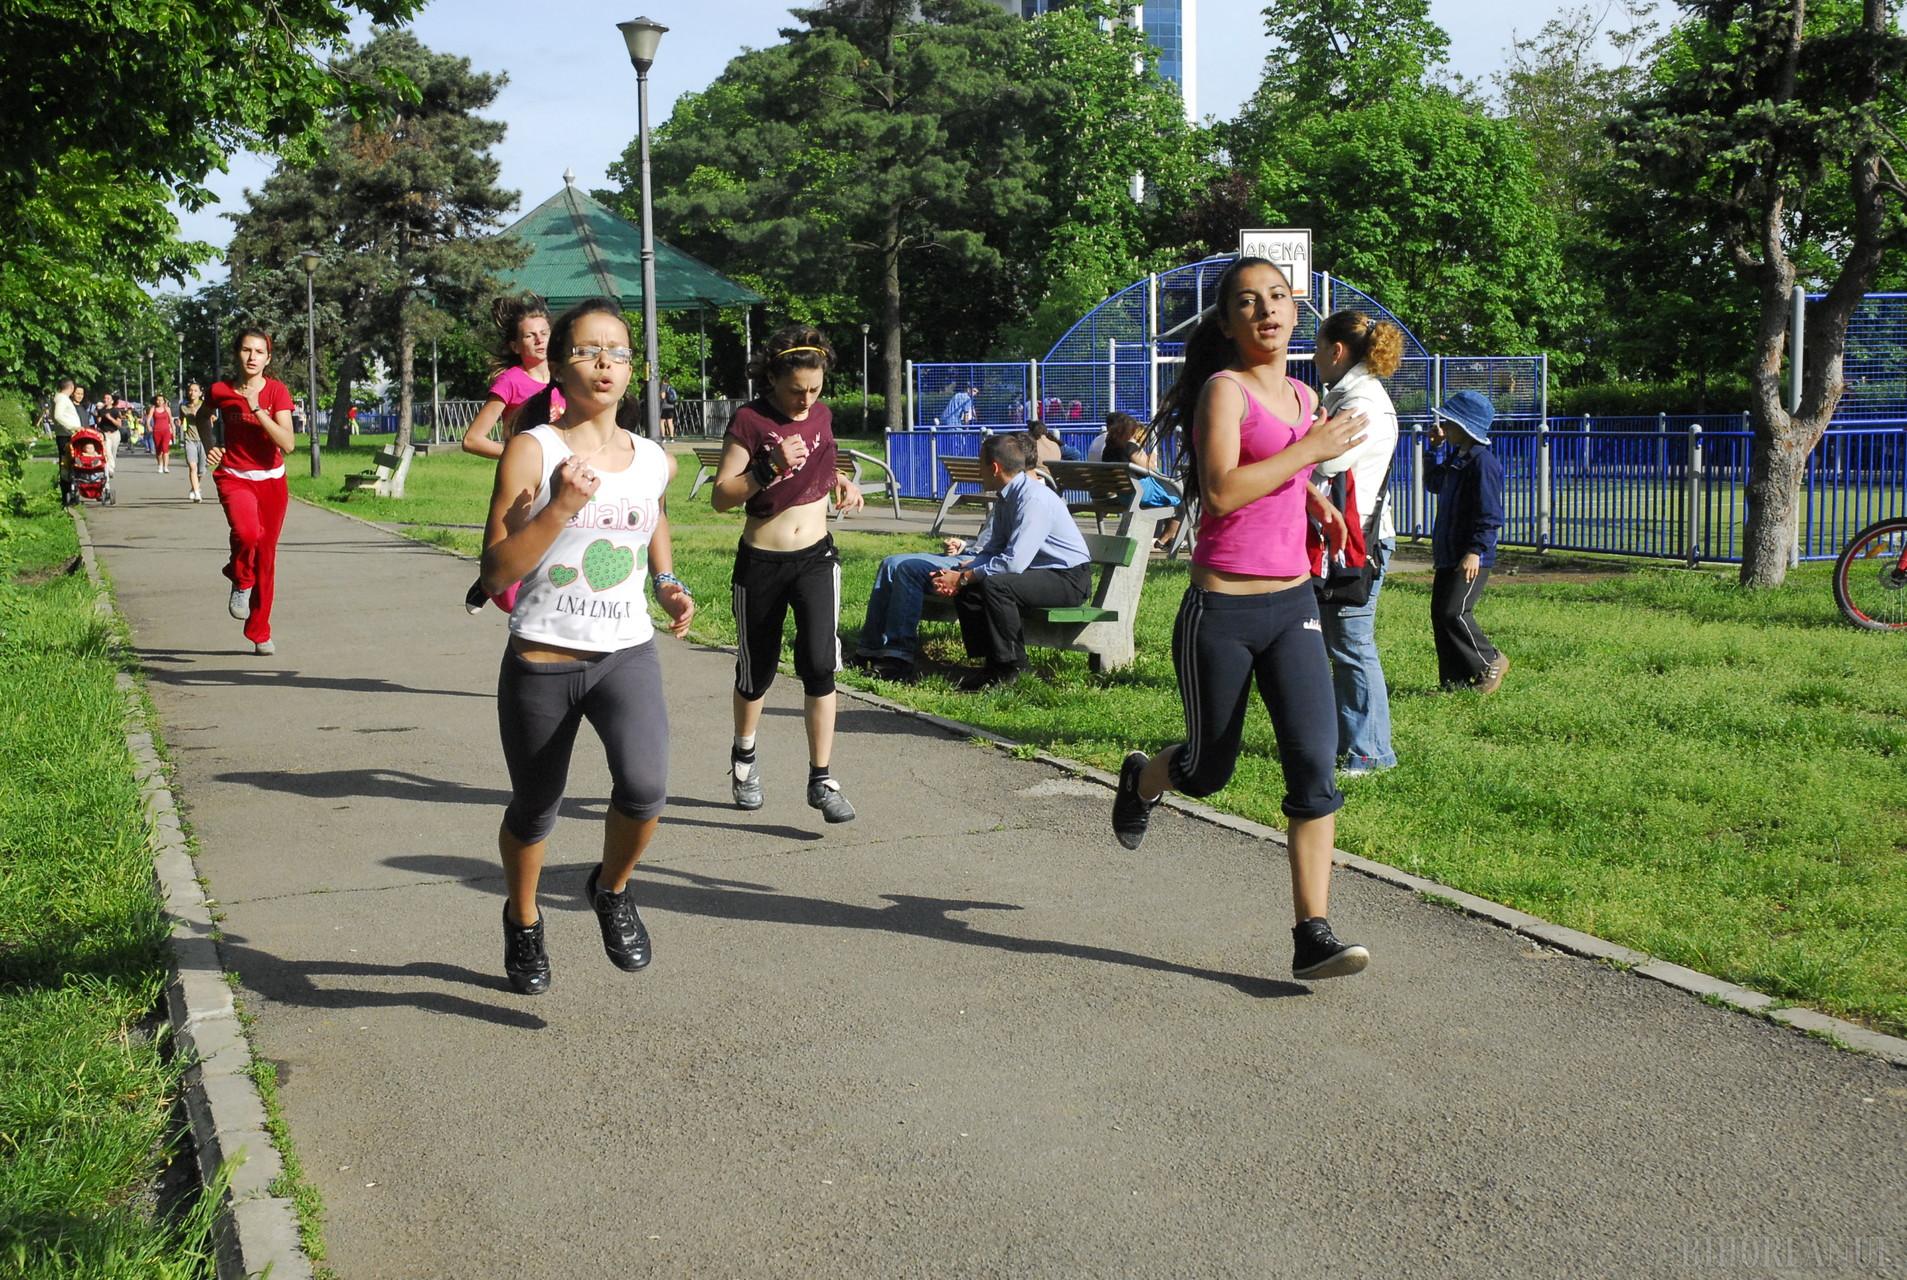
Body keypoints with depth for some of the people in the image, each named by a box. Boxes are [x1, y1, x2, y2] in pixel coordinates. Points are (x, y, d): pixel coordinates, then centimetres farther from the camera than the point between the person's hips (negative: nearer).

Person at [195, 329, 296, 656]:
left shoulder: (277, 391, -8)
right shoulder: (221, 391, -5)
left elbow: (287, 443, -20)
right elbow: (202, 418, 19)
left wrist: (257, 409, -25)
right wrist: (210, 446, 3)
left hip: (271, 481, 1)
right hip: (234, 478, -1)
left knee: (266, 555, 7)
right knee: (247, 532, -32)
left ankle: (260, 633, 23)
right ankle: (241, 580, 1)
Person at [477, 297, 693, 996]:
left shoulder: (653, 459, 5)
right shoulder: (532, 451, -8)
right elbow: (496, 572, -13)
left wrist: (667, 584, 10)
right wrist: (562, 507, -24)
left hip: (628, 655, 2)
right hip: (542, 661, -2)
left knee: (645, 787, -22)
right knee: (534, 811, 13)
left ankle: (612, 890, 10)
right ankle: (523, 923, 44)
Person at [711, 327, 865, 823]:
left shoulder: (821, 414, 5)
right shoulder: (749, 420, -11)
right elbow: (722, 496, -15)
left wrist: (840, 482, 4)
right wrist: (770, 467, -28)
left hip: (816, 558, 3)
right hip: (761, 564, -3)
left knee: (819, 663, -14)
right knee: (756, 672, 12)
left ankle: (821, 781, -6)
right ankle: (743, 756, 40)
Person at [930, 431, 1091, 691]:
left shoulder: (1034, 499, -24)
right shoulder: (1006, 499, 6)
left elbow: (1014, 562, -30)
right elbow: (992, 550, 11)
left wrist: (963, 578, -22)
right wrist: (960, 572, -7)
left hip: (1069, 579, -9)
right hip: (1036, 571, 9)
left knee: (995, 584, -30)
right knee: (967, 588, -3)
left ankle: (1011, 667, -16)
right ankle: (991, 660, 4)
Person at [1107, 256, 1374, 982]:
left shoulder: (1301, 396, 13)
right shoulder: (1224, 388, -9)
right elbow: (1220, 491, -23)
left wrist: (1315, 499, 15)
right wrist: (1312, 449, -18)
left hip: (1293, 605, 5)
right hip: (1222, 610, -5)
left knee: (1315, 764, -9)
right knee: (1209, 771, 12)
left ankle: (1313, 936, -6)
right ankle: (1141, 779, 47)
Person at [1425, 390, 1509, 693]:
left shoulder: (1482, 462, -16)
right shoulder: (1456, 458, 14)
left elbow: (1489, 514, -20)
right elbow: (1433, 484, 31)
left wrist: (1475, 551, -26)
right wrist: (1436, 449, 19)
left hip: (1471, 558, -10)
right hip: (1448, 554, 10)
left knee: (1454, 613, -15)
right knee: (1440, 615, 7)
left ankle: (1491, 661, 3)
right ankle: (1455, 679, 13)